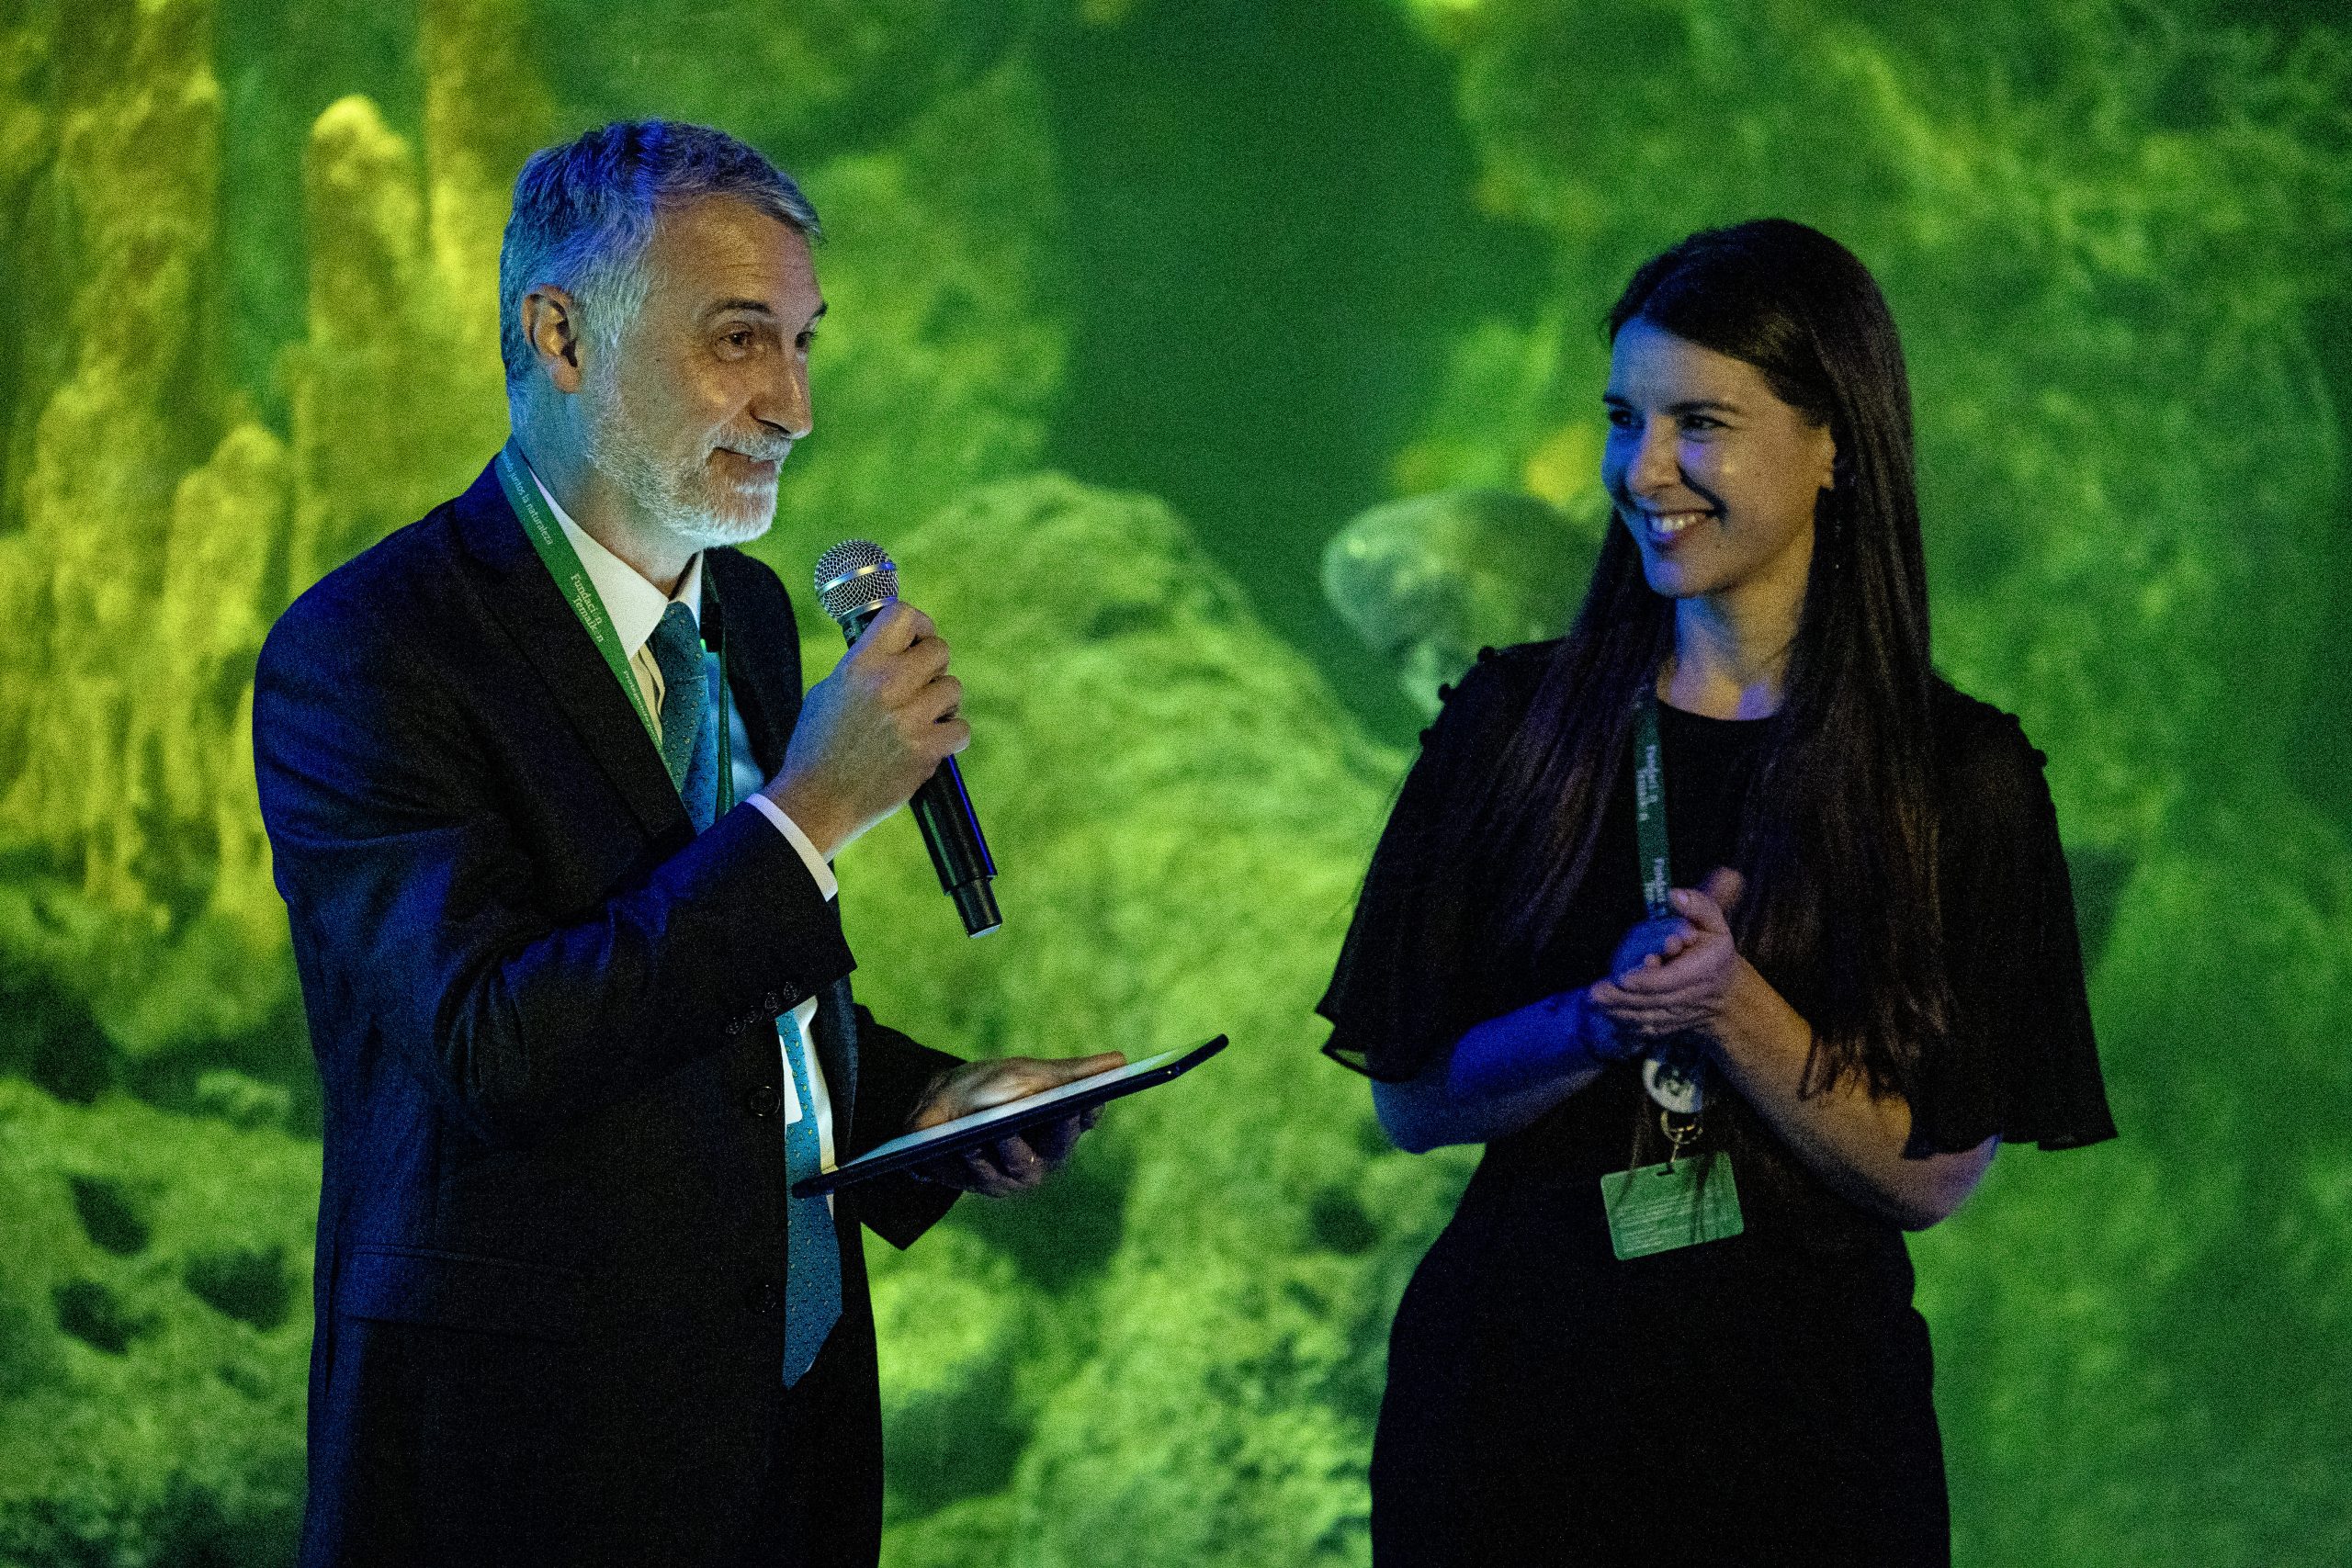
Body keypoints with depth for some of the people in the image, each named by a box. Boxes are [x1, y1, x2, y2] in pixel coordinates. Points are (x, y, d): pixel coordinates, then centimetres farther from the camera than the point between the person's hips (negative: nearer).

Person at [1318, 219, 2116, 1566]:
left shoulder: (1957, 774, -4)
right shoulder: (1516, 722, 1)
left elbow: (1935, 1177, -7)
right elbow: (1409, 1100, -1)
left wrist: (1731, 1013, -21)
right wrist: (1604, 1018, -18)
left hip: (1802, 1415, -1)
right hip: (1516, 1385, 1)